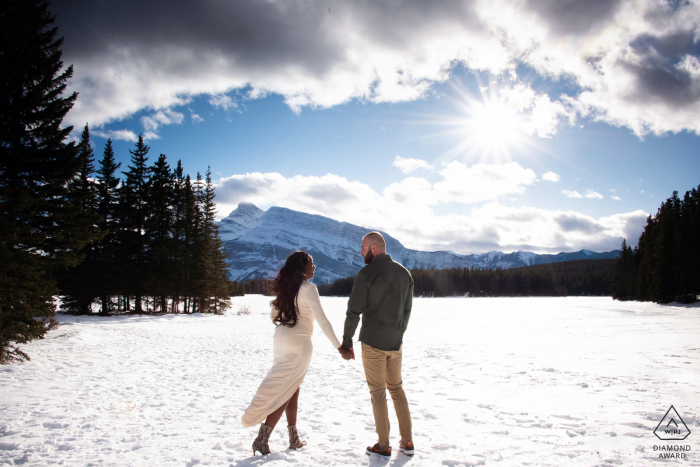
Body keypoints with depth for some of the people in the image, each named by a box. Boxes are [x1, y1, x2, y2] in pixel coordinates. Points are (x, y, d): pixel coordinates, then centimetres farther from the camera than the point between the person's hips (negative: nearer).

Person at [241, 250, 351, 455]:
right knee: (286, 392, 0)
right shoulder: (308, 288, -14)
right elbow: (322, 319, -19)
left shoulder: (285, 286, 9)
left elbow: (274, 315, 17)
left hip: (281, 338, 8)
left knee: (292, 389, 15)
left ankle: (294, 438, 21)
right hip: (299, 341, -7)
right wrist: (339, 347, -18)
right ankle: (262, 439, -1)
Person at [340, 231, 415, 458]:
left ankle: (383, 445, 15)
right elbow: (407, 310, 11)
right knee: (397, 388, 18)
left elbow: (353, 312, -14)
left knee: (378, 392, 6)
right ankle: (407, 442, 21)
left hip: (373, 343, -5)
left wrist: (347, 342, -4)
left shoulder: (366, 274, -15)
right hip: (395, 343, 5)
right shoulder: (404, 273, 4)